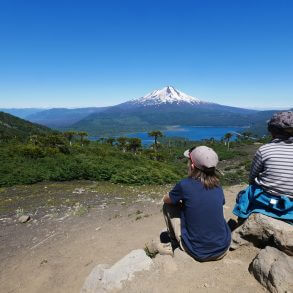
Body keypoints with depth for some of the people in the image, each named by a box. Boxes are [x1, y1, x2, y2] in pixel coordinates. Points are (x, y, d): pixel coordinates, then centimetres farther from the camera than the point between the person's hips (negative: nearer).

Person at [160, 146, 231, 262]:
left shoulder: (185, 185, -17)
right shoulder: (217, 185, -3)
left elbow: (165, 199, 1)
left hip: (198, 252, -4)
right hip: (223, 249, 5)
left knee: (168, 206, 7)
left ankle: (176, 245, 19)